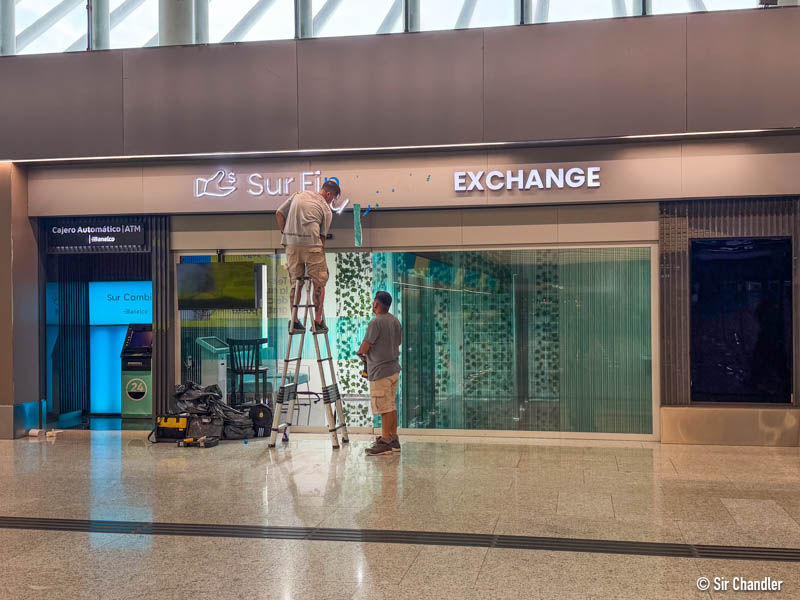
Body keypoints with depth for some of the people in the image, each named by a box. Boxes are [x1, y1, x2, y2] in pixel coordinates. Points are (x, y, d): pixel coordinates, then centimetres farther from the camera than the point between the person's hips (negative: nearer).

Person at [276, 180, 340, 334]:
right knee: (319, 282, 5)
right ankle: (318, 322, 4)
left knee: (295, 282, 12)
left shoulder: (298, 195, 18)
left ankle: (294, 322, 12)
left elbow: (279, 214, 16)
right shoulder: (326, 210, 5)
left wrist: (285, 233, 20)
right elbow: (323, 236, 3)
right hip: (311, 243, -5)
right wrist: (321, 251, 11)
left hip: (291, 244, 5)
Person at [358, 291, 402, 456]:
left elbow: (364, 348, -15)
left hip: (380, 372, -9)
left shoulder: (376, 323, -17)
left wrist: (360, 352, 6)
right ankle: (393, 439, 21)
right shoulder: (395, 321, 9)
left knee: (385, 408, -4)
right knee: (391, 406, 14)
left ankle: (385, 442, 1)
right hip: (394, 368, 9)